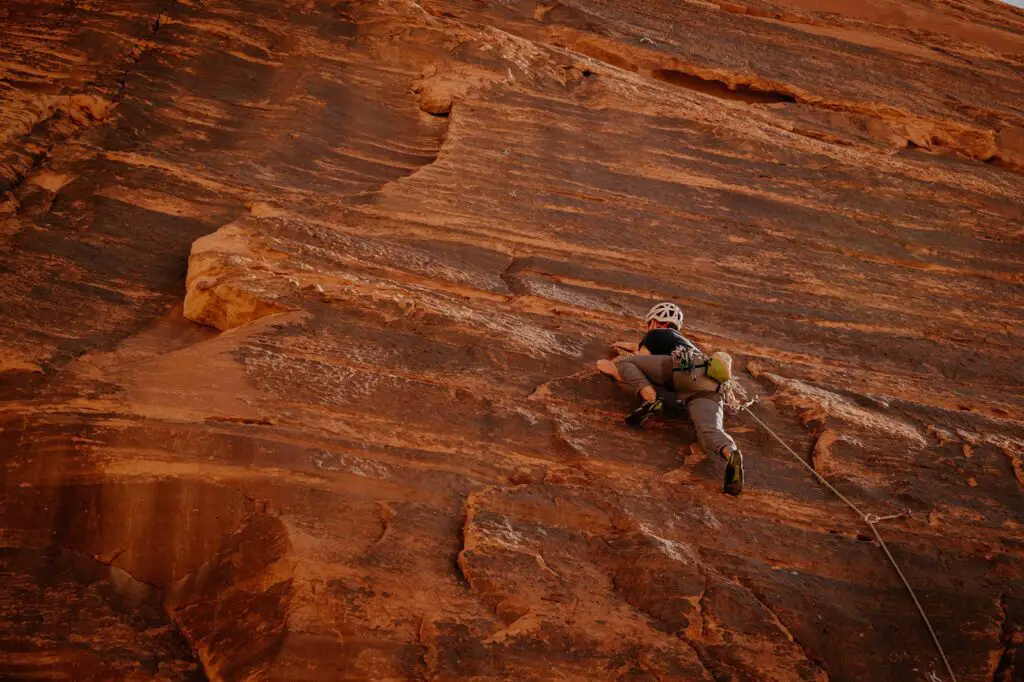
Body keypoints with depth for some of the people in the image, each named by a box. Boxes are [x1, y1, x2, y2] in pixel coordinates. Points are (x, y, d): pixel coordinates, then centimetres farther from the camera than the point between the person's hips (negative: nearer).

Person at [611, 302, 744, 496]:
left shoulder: (654, 335, 26)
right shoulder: (687, 342, 44)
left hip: (685, 369, -5)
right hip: (711, 387, 5)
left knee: (626, 362, 9)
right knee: (709, 431, -21)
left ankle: (651, 399, -18)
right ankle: (730, 454, -56)